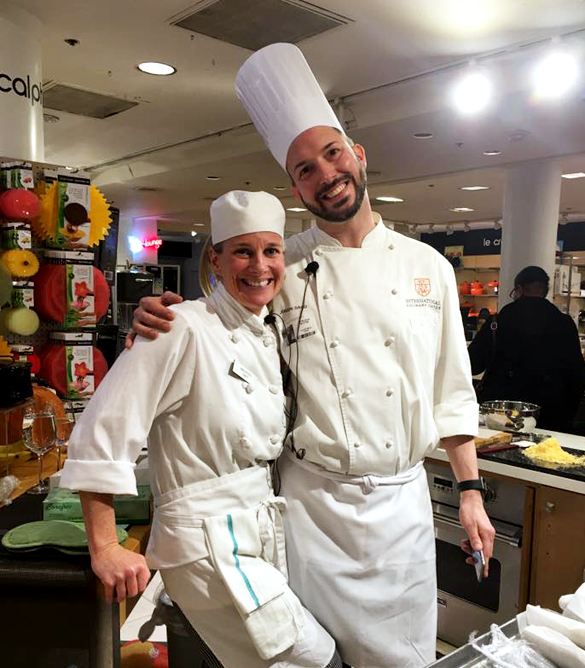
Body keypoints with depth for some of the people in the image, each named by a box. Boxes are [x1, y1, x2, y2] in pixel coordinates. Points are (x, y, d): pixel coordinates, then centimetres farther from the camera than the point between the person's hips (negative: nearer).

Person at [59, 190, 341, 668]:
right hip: (208, 544, -7)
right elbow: (102, 435, -17)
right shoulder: (186, 329, -17)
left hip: (263, 536, 8)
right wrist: (105, 549, -15)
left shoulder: (269, 338, 7)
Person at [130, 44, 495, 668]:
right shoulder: (282, 267, -3)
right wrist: (159, 320, -14)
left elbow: (451, 390, 6)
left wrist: (470, 490, 5)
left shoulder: (426, 266, 2)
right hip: (314, 498, -1)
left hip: (401, 499, 2)